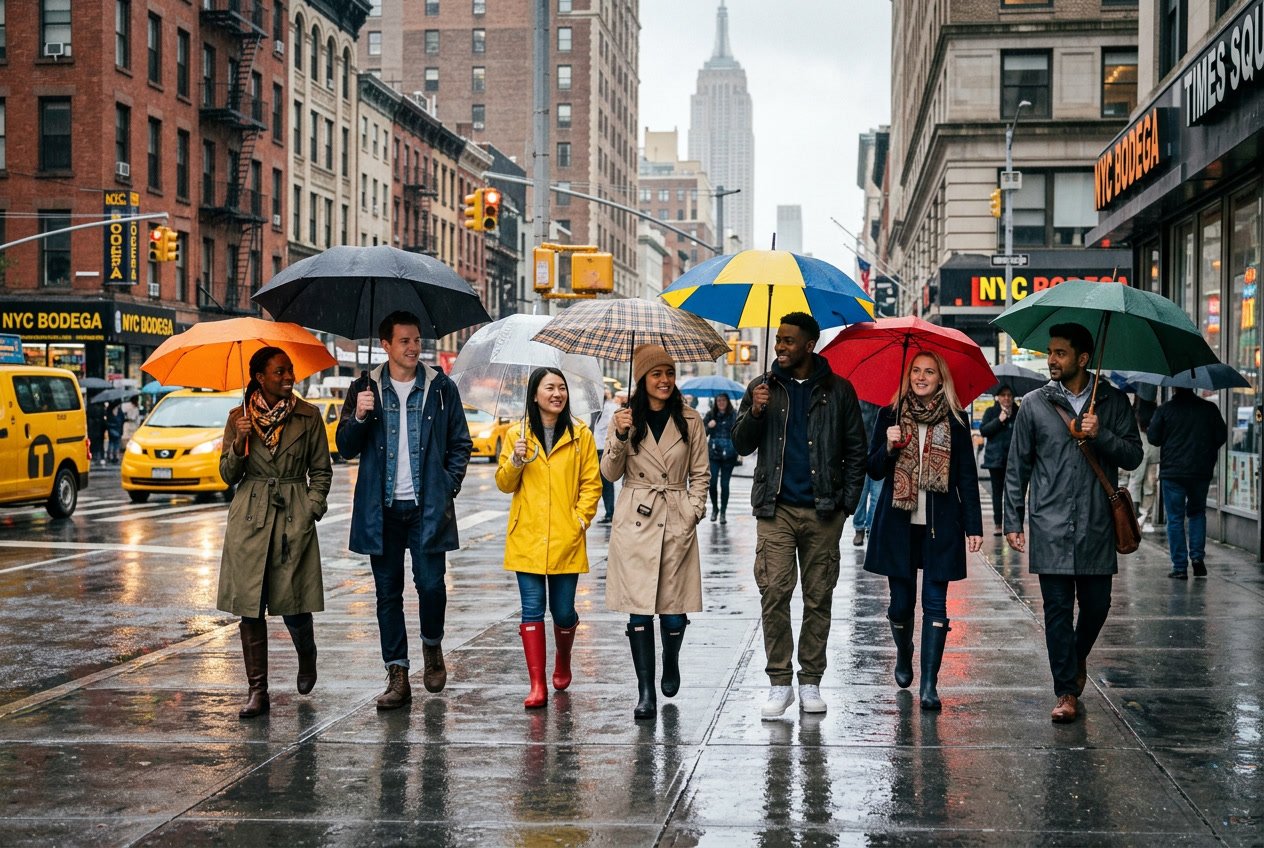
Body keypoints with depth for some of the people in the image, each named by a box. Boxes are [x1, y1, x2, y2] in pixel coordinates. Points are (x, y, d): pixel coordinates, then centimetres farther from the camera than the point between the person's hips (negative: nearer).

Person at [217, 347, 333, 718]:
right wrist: (239, 444, -11)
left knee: (293, 604, -3)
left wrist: (311, 510, -3)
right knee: (249, 606, -1)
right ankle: (257, 691, 6)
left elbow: (321, 471, 9)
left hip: (294, 517, -1)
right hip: (249, 518, 1)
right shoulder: (239, 417, 6)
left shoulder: (308, 416, 4)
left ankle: (307, 657, 30)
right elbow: (228, 475, 7)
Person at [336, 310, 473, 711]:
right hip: (382, 509, 1)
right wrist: (358, 417, -13)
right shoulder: (366, 388, 7)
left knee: (430, 583, -9)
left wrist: (449, 486, 0)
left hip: (428, 507, -1)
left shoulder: (441, 387, 6)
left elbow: (461, 444, 12)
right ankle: (397, 676, 10)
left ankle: (432, 645, 20)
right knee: (388, 593, 4)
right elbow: (346, 448, 6)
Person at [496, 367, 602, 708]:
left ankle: (563, 663, 35)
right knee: (532, 609, -4)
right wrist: (516, 460, -10)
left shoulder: (580, 435, 3)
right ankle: (537, 686, -4)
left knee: (563, 611, 5)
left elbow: (592, 483, 6)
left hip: (566, 539, 0)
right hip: (527, 539, 0)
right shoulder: (517, 434, 6)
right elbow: (504, 484, 8)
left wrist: (581, 518, -6)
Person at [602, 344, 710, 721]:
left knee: (675, 613, 1)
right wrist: (619, 437, -13)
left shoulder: (689, 420, 5)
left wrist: (693, 512, -1)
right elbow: (610, 473, 2)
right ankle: (645, 692, 3)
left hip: (676, 523, 0)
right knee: (638, 610, -3)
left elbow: (700, 474, 10)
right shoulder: (626, 418, 4)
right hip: (635, 522, 0)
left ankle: (671, 663, 33)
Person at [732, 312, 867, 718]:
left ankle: (810, 681, 13)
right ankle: (779, 682, -3)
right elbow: (742, 445, 8)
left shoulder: (838, 391, 6)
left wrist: (848, 502, 0)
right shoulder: (763, 388, 9)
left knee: (819, 598, 4)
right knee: (774, 593, -9)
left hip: (823, 511, 0)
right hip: (776, 509, 0)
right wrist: (754, 413, -11)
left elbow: (855, 450, 8)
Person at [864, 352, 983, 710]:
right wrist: (888, 447, -14)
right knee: (901, 602, 7)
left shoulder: (954, 420, 3)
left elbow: (967, 476, 4)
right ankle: (903, 654, 37)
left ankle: (929, 684, -3)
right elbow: (874, 470, 6)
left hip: (940, 525, -1)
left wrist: (973, 525, -1)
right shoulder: (890, 415, 5)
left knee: (935, 604, -4)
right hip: (898, 523, 1)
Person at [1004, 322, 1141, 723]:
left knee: (1096, 605, 8)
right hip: (1050, 527, -1)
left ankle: (1077, 658, 39)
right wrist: (1013, 521, 3)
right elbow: (1017, 467, 7)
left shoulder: (1113, 402, 5)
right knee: (1057, 608, -2)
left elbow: (1133, 456, 2)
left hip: (1097, 525, 1)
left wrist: (1101, 435, -16)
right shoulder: (1034, 405, 4)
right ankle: (1066, 693, 4)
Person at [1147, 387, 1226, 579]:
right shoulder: (1209, 408, 0)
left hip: (1172, 472, -2)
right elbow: (1221, 436, 5)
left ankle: (1180, 567, 1)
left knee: (1175, 519, 4)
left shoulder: (1165, 410, -7)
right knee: (1197, 513, 21)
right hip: (1202, 472, 2)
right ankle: (1197, 556, 6)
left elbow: (1153, 438, -4)